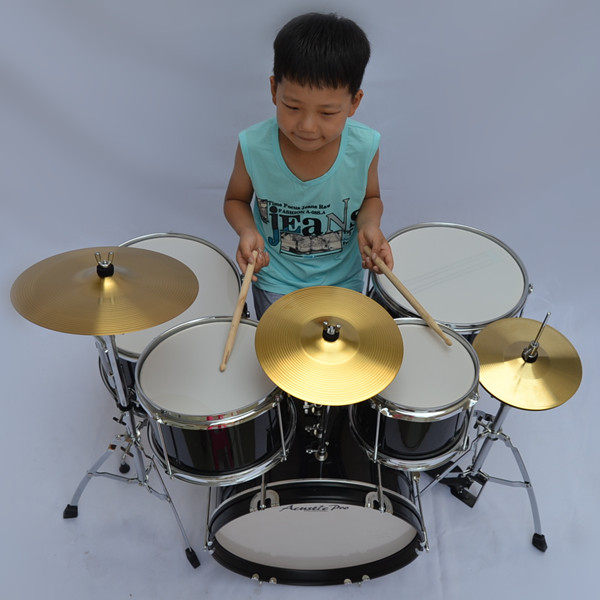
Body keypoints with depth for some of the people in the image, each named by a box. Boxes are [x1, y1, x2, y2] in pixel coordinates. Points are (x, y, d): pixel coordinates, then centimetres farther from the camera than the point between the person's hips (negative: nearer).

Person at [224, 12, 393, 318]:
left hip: (343, 278, 1)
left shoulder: (364, 148, -19)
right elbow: (236, 200, -3)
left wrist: (369, 224, -20)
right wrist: (247, 230, -24)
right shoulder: (253, 147, -22)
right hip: (276, 279, -1)